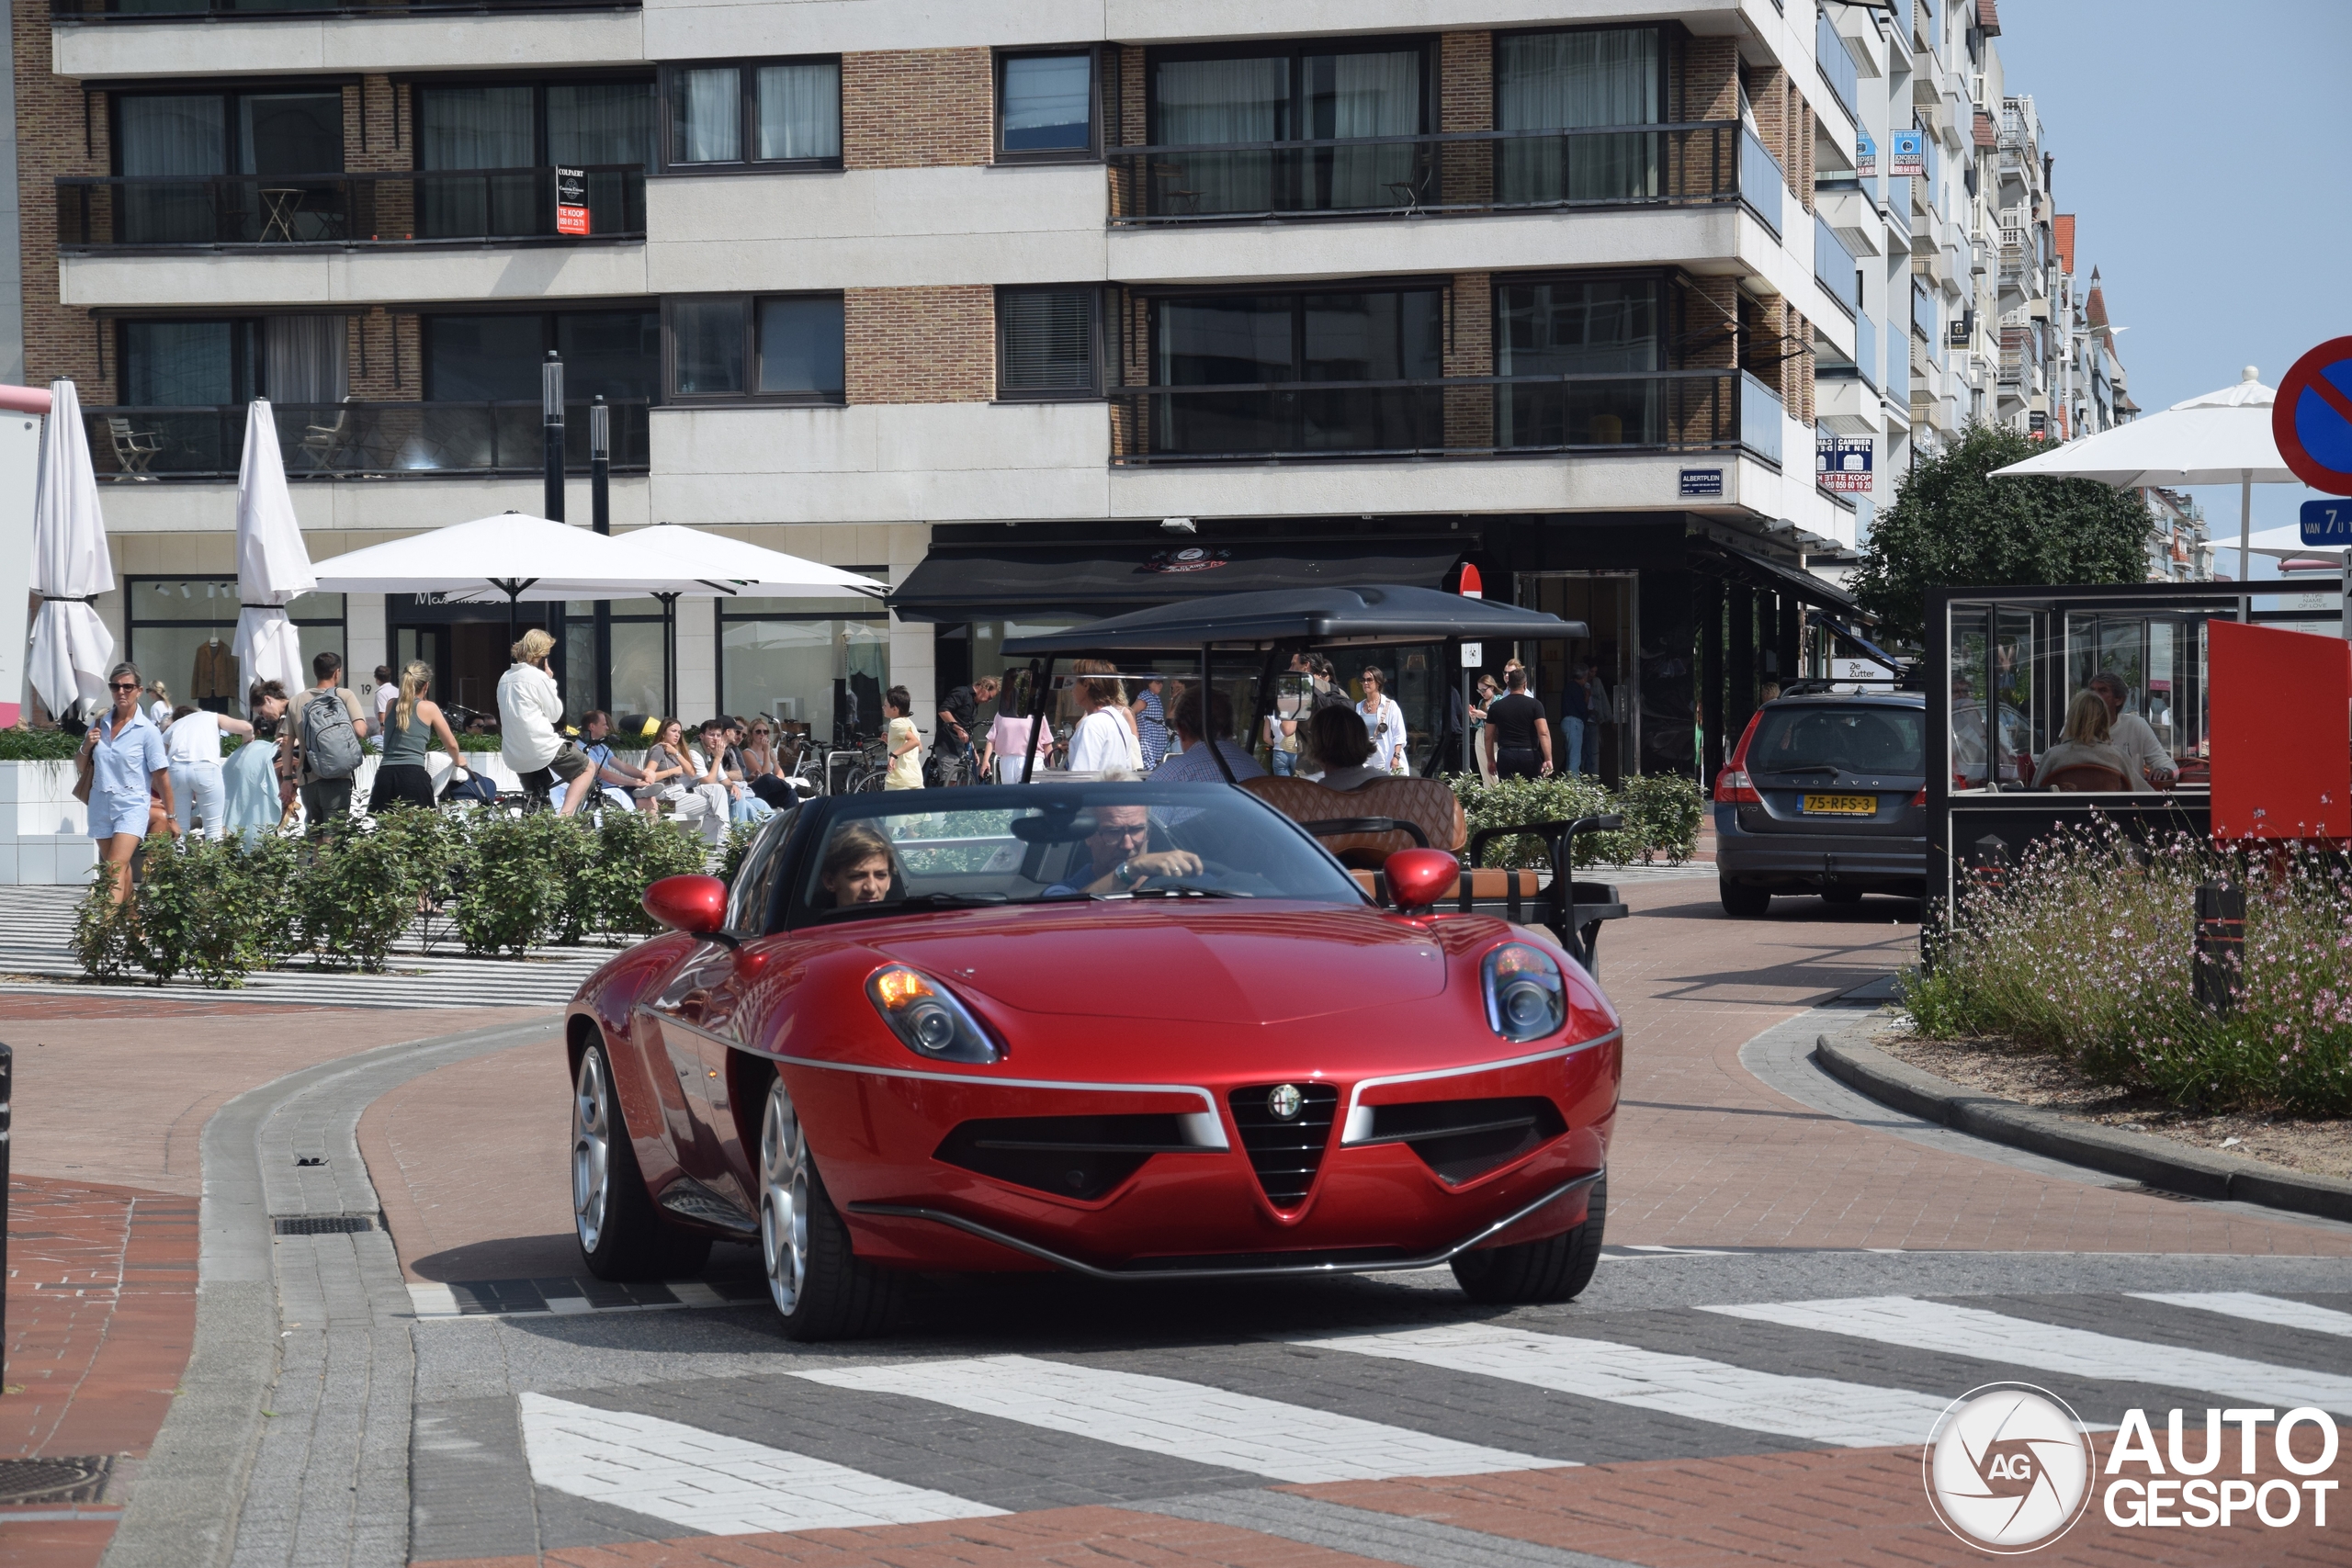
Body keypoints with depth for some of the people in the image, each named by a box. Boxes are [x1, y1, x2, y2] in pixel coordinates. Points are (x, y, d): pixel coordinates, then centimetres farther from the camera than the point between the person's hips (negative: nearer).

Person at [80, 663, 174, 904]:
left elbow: (162, 776, -6)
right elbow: (80, 763, 19)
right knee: (120, 867, 14)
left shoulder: (147, 730, -9)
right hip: (101, 805, 6)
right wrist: (86, 747, -4)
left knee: (116, 868, -19)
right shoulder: (99, 724, 6)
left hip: (132, 806, -6)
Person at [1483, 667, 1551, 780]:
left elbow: (1489, 736, 9)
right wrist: (1548, 759, -13)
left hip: (1505, 757, 1)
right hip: (1529, 756, -1)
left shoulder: (1495, 706, 4)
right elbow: (1543, 733, -12)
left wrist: (1490, 759, 19)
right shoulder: (1534, 705, -3)